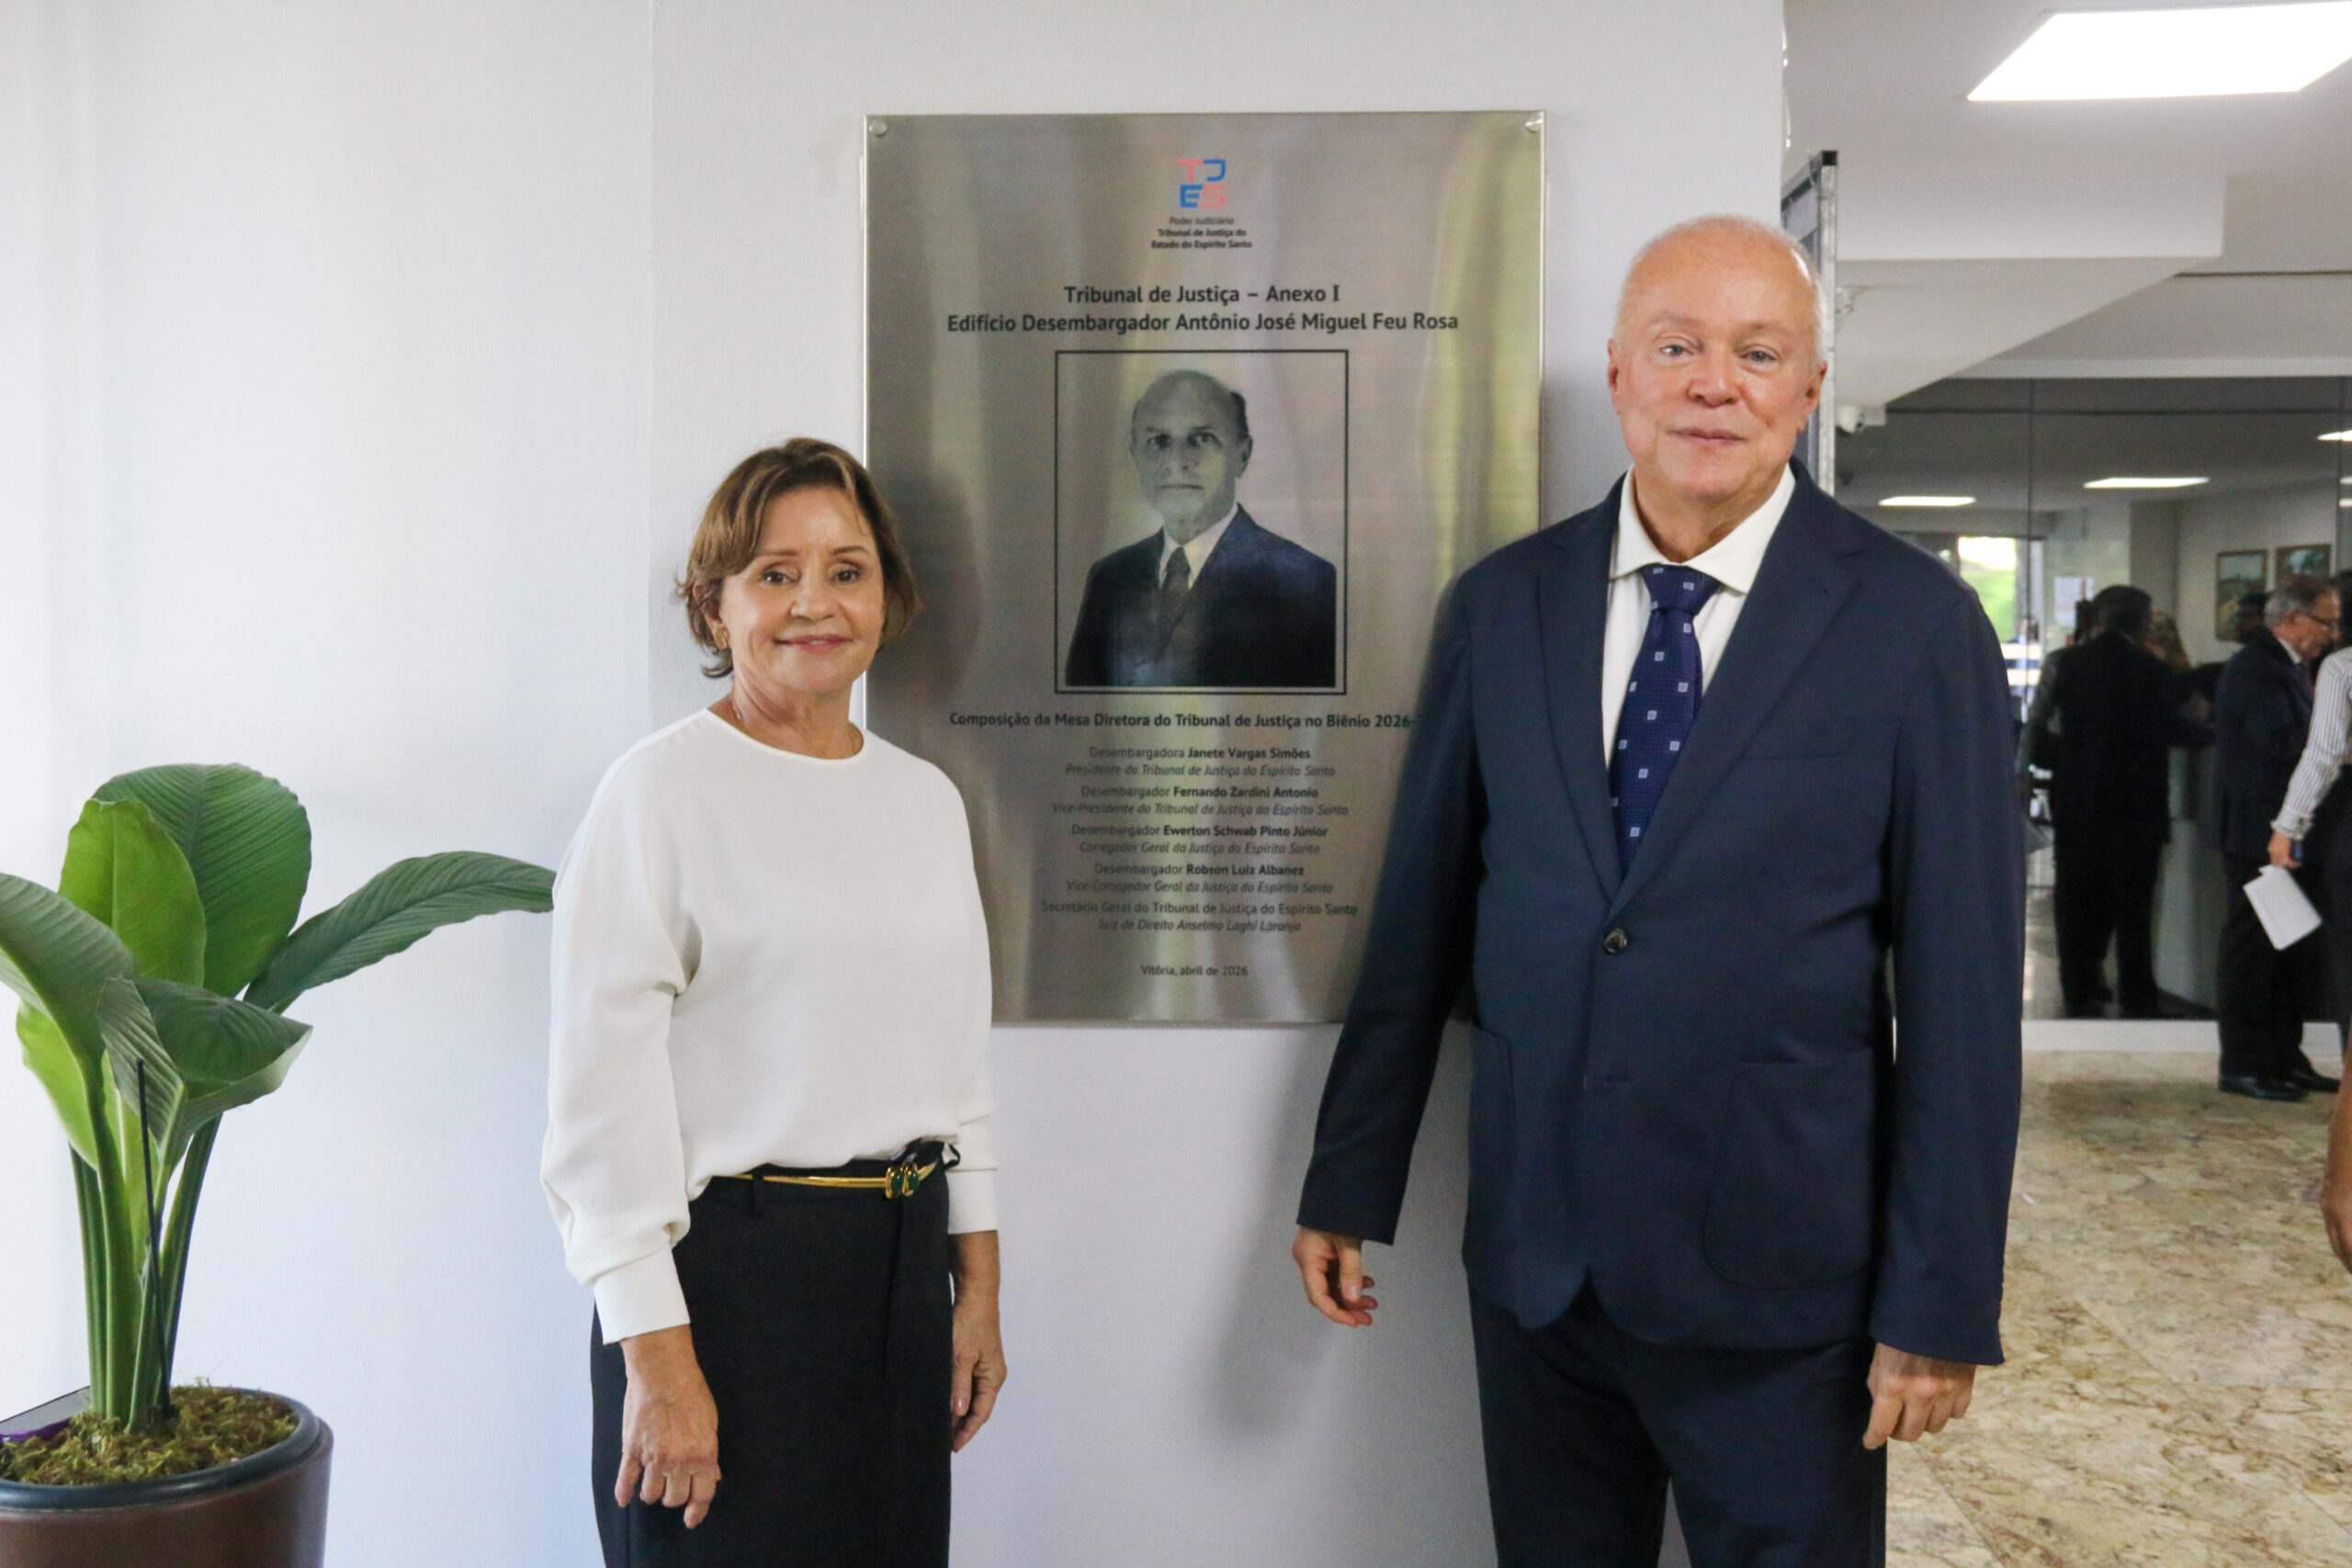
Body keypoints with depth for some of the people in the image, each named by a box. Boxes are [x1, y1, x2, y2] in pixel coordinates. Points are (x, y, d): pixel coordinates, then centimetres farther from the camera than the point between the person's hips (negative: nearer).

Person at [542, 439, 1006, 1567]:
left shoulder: (926, 799, 10)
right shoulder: (662, 790, -9)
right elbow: (604, 1091, -12)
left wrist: (977, 1288, 13)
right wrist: (657, 1358, -15)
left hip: (901, 1265, 6)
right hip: (726, 1268, -5)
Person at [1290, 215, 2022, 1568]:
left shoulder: (1915, 622, -6)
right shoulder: (1502, 605, 2)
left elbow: (1964, 986, -7)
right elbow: (1419, 915, 4)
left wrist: (1942, 1303, -7)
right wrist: (1349, 1188, 7)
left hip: (1781, 1283, -2)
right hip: (1533, 1255, 3)